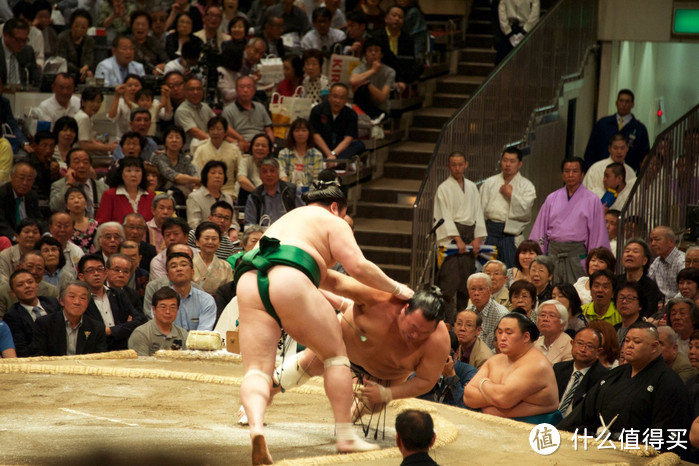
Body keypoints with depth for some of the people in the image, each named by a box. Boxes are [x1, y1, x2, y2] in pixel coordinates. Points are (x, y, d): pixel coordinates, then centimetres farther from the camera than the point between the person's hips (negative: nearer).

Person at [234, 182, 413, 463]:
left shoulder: (286, 220, 41)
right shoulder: (332, 222, 18)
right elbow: (358, 267, 6)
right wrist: (396, 289, 18)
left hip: (248, 284, 6)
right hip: (288, 282, -6)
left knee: (256, 369, -3)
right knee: (335, 353, 11)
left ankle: (256, 426, -33)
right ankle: (346, 436, 8)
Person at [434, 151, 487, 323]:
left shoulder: (472, 187, 16)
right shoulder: (444, 188, 1)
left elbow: (478, 212, 14)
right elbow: (445, 216, -5)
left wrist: (477, 238, 2)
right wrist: (458, 239, -13)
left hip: (469, 234, 5)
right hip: (451, 235, -5)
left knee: (467, 277, 4)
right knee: (450, 278, -12)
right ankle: (448, 319, -13)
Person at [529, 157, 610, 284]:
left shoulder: (592, 201, 4)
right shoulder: (552, 199, 11)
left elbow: (598, 234, 4)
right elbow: (540, 229, 13)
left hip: (576, 252, -3)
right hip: (553, 252, 3)